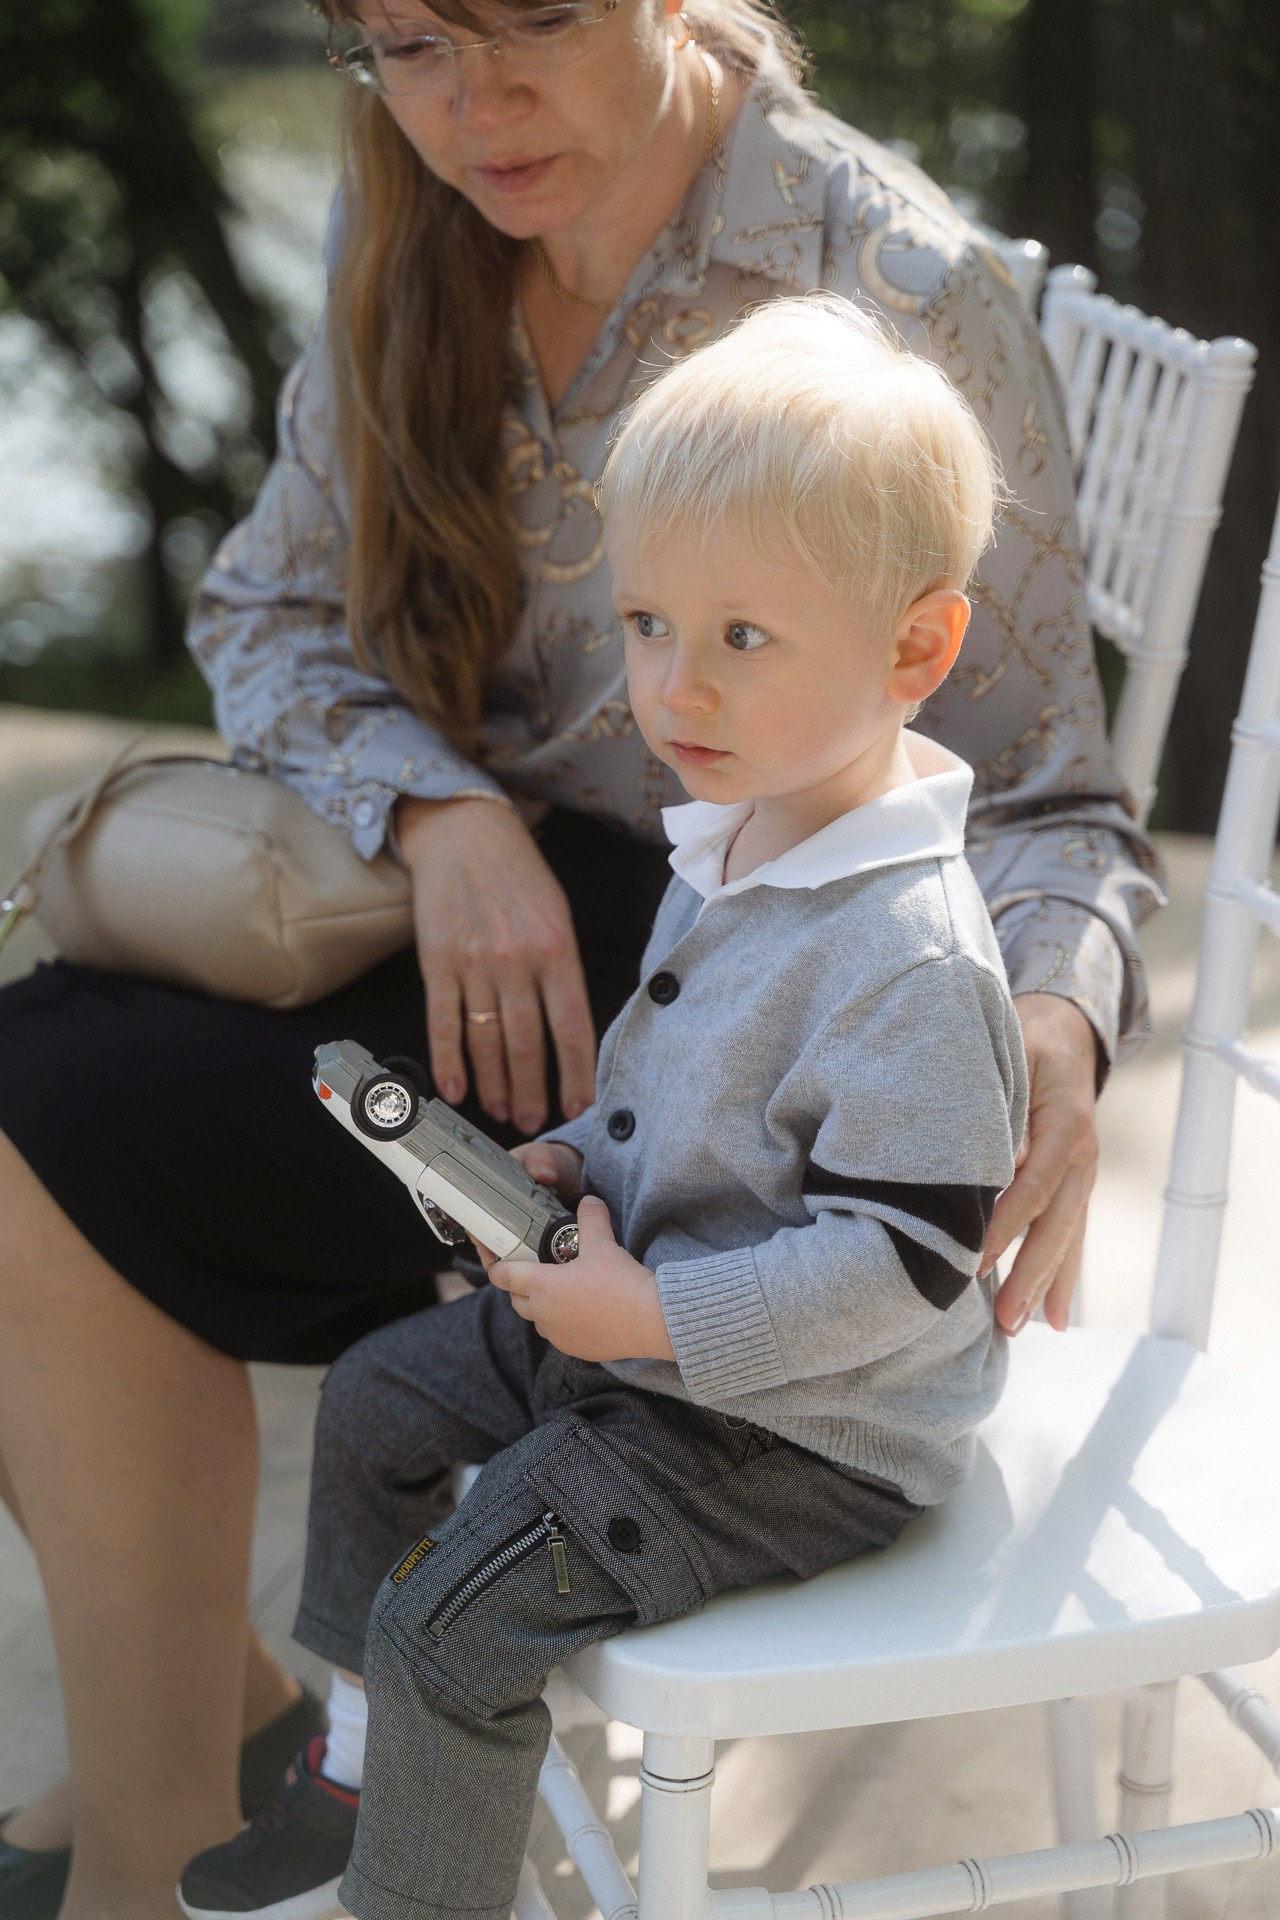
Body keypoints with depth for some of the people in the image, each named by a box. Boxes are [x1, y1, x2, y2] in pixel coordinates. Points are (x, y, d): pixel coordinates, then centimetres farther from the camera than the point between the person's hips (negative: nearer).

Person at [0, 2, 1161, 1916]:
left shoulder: (900, 291, -17)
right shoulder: (414, 236, 2)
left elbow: (1036, 793, -12)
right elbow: (274, 611, 7)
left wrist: (1051, 1036, -33)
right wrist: (441, 816, -14)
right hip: (453, 881, 7)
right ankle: (204, 1681, 8)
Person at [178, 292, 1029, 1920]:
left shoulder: (911, 959, -31)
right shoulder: (731, 839, 1)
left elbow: (895, 1264, -29)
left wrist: (655, 1320, -28)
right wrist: (585, 1158, 0)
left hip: (794, 1425, -10)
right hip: (648, 1309, 10)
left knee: (451, 1619, -13)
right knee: (378, 1396, 21)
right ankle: (363, 1771, 36)